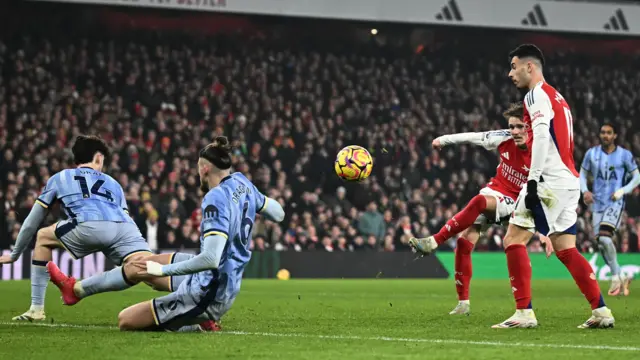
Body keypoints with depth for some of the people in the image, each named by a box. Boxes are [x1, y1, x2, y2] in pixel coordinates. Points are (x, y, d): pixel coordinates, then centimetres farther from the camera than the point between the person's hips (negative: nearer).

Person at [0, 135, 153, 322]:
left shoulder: (59, 178, 34)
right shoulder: (113, 183, 39)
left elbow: (31, 222, 40)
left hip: (89, 226, -1)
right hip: (126, 227, 1)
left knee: (43, 237, 25)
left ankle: (37, 309, 21)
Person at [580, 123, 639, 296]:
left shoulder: (625, 155, -2)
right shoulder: (591, 153, 5)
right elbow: (582, 174, 14)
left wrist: (623, 190, -12)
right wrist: (585, 191, -5)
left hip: (615, 203, -4)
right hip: (598, 204, 4)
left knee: (604, 236, -24)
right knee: (601, 243, 0)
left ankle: (616, 276, -8)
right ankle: (622, 278, 17)